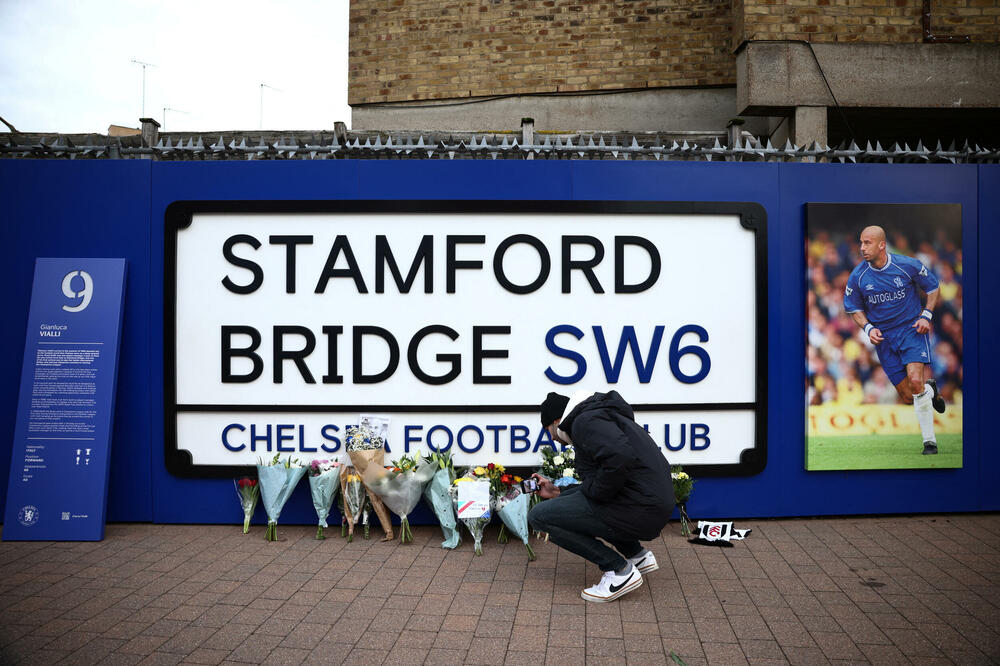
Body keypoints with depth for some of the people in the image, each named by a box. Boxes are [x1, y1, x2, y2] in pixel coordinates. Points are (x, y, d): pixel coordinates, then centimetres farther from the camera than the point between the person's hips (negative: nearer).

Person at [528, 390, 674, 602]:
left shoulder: (585, 420, -9)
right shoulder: (599, 416, 23)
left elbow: (620, 456, -29)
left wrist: (593, 491, -14)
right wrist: (558, 492, 30)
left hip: (638, 511, -10)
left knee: (539, 515, -6)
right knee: (568, 498, 28)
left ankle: (620, 570, -5)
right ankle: (637, 555, 23)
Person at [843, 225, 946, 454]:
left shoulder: (908, 265, -9)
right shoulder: (858, 276, -5)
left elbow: (932, 287, 8)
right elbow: (853, 307, 9)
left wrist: (926, 316, -4)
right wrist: (868, 328, -7)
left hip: (912, 329, -2)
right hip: (883, 338, 2)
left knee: (916, 382, -23)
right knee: (908, 397, 1)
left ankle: (929, 441, -8)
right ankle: (931, 390, 39)